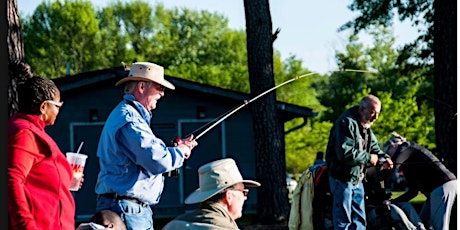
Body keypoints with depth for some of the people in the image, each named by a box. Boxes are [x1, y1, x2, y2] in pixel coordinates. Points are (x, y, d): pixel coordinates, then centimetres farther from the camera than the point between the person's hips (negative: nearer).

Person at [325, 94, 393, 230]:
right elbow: (345, 153, -29)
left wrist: (384, 158, -1)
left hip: (357, 179, 10)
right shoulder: (346, 123, -21)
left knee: (359, 219, 14)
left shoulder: (365, 126, 11)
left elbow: (374, 146, 20)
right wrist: (368, 158, -18)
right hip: (343, 179, -10)